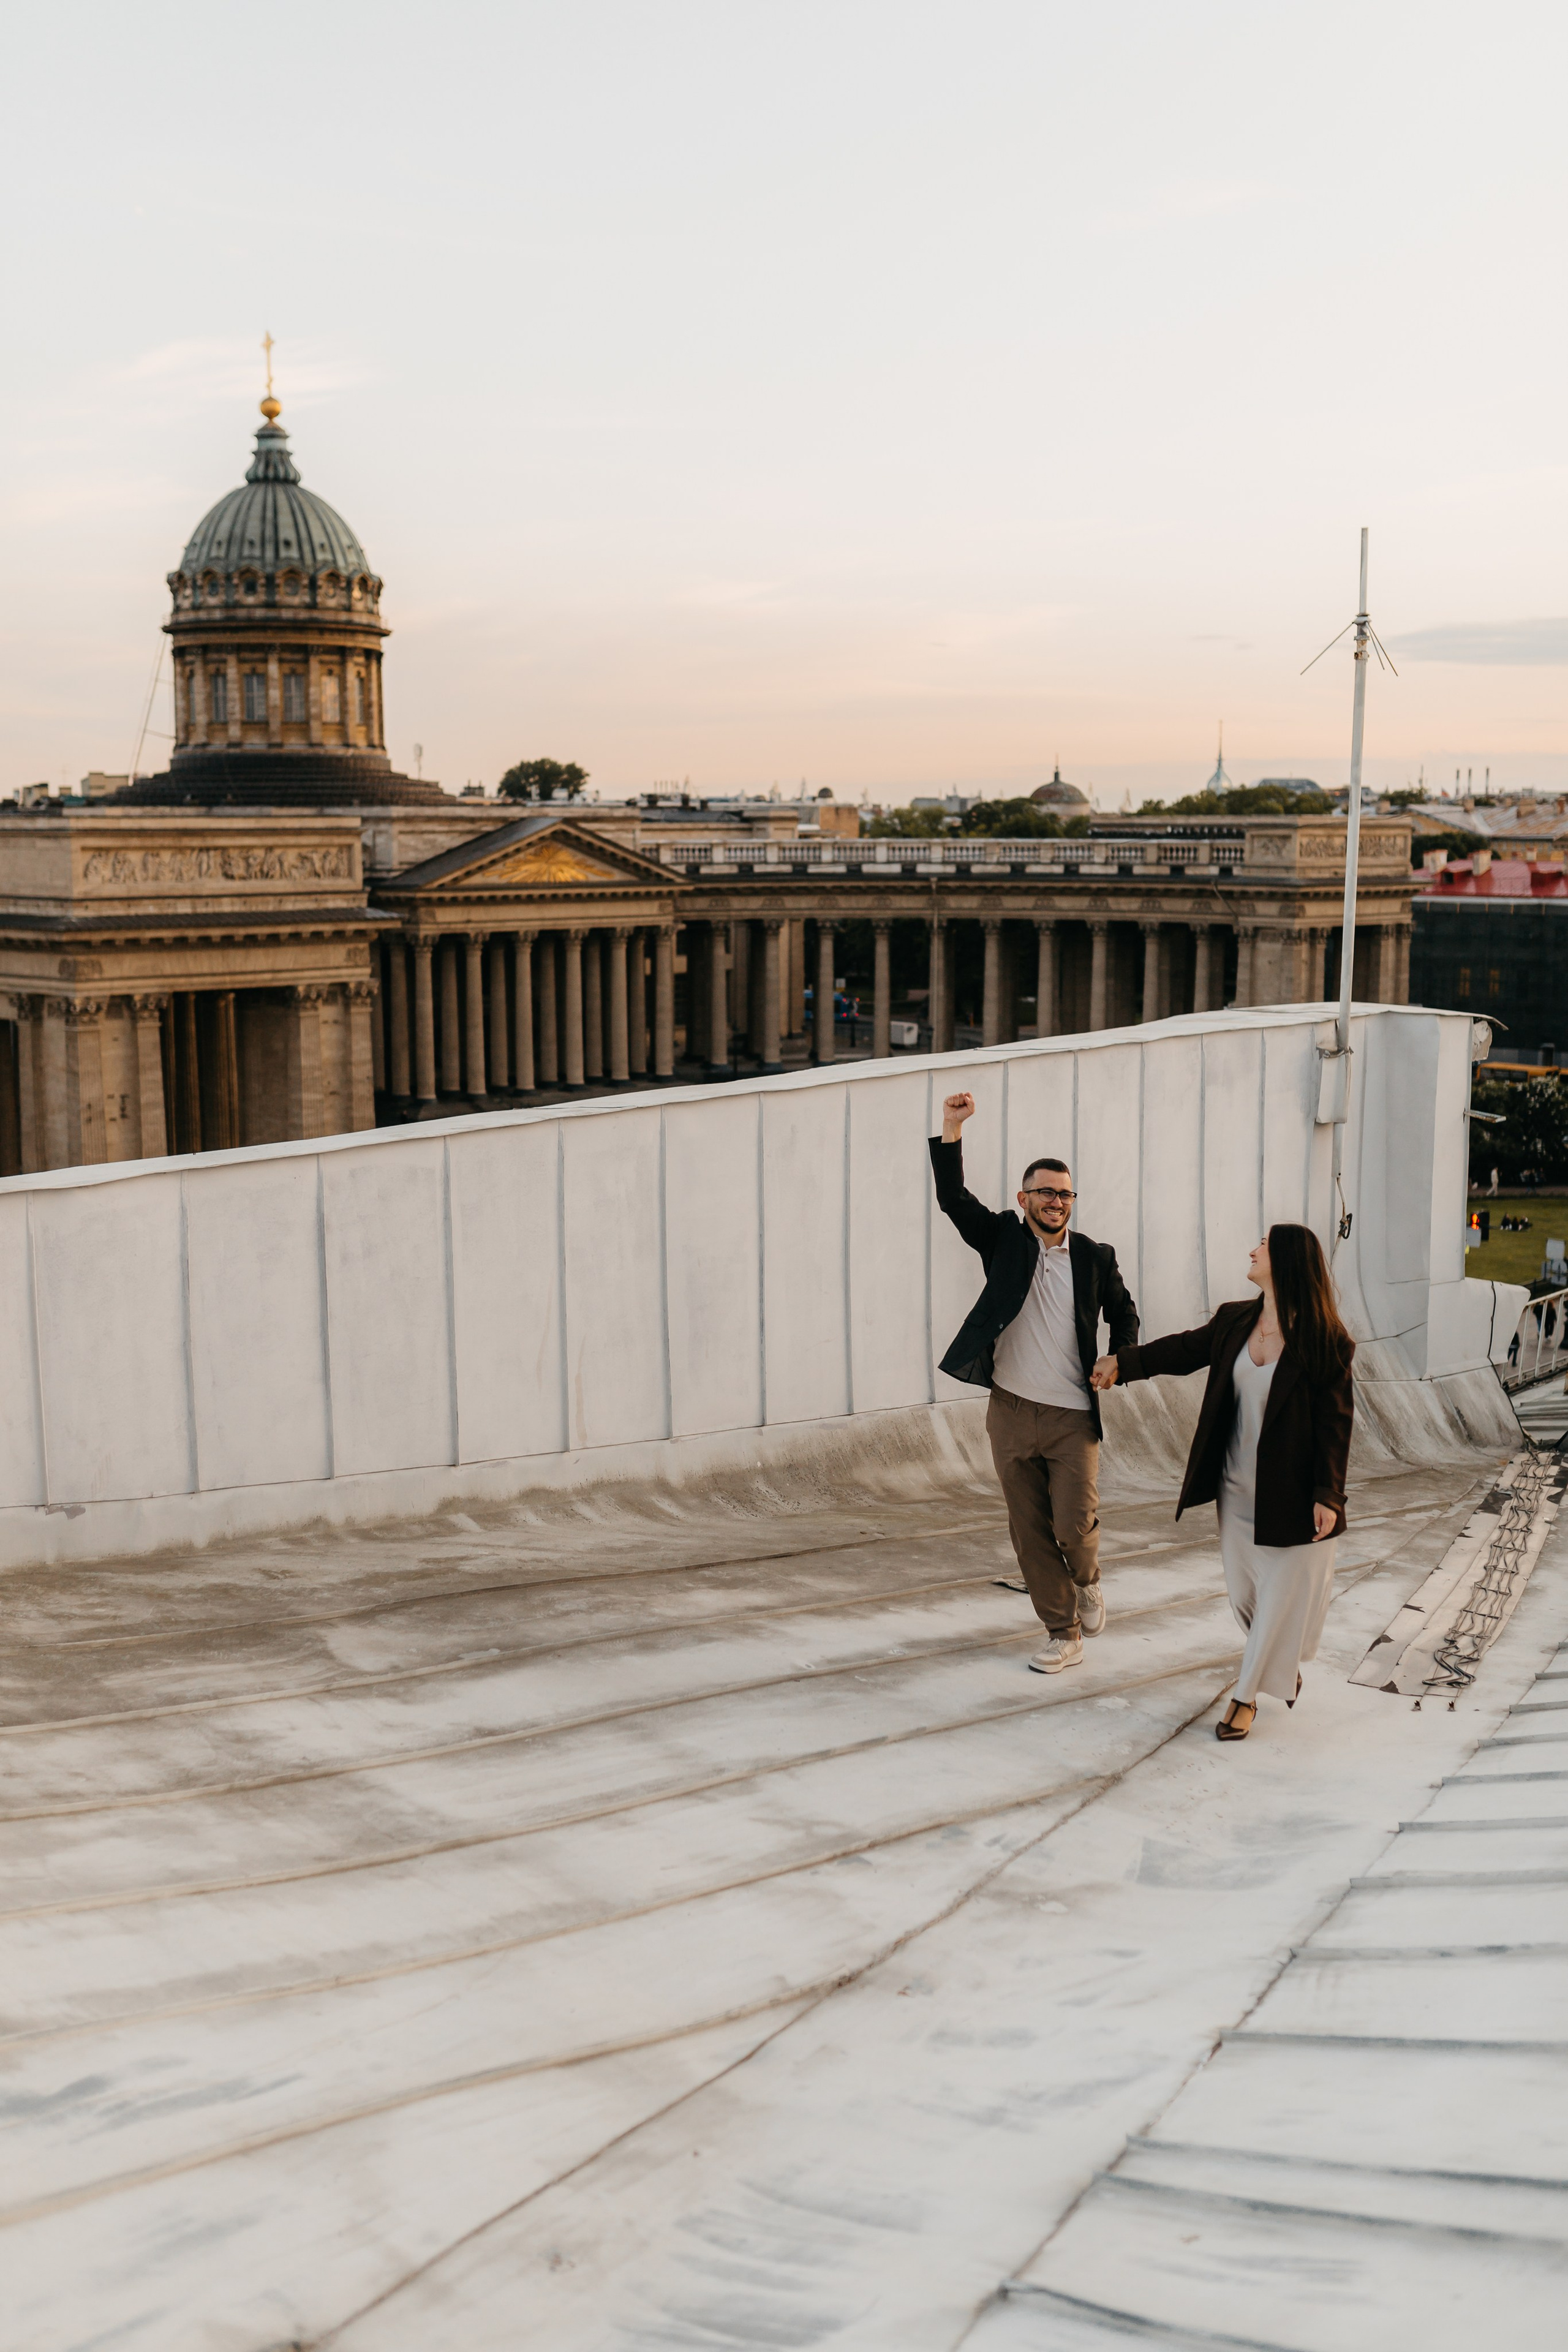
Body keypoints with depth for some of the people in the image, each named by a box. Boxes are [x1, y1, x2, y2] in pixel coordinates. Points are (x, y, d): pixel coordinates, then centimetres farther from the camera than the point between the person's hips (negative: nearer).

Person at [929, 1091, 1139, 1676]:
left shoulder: (1095, 1257, 4)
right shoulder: (1003, 1239, 2)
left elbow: (1124, 1314, 19)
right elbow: (953, 1199, -11)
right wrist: (951, 1129, -22)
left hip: (1074, 1418, -1)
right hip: (1011, 1414, 1)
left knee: (1075, 1527, -7)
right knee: (1030, 1533, 5)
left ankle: (1087, 1581, 27)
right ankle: (1063, 1633, 19)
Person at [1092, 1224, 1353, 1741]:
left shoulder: (1325, 1342, -16)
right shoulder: (1234, 1321, 0)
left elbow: (1335, 1422, -14)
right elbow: (1187, 1349, 18)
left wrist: (1327, 1495, -15)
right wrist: (1124, 1362, 21)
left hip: (1292, 1494, -6)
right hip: (1239, 1486, 6)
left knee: (1281, 1593, 4)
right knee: (1243, 1587, 15)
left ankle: (1245, 1697, 17)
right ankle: (1283, 1663, 41)